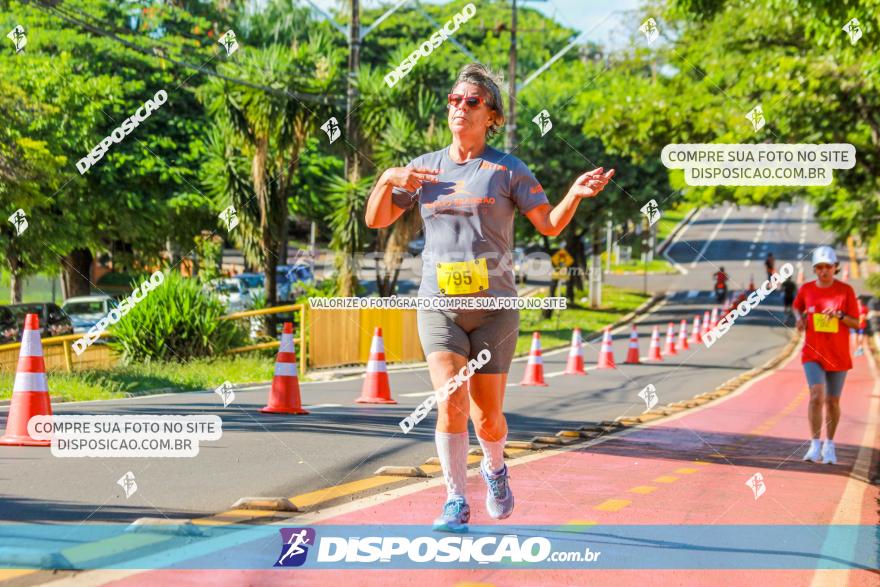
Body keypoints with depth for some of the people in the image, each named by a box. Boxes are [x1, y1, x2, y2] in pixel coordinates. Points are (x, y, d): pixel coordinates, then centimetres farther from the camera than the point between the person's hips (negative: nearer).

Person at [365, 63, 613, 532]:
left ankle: (494, 468, 37)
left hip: (494, 307, -1)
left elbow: (550, 225, -1)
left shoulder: (508, 170, 2)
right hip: (439, 305, 1)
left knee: (488, 418, 3)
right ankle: (456, 505, -7)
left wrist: (576, 193, -19)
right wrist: (388, 179, -8)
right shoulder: (424, 168, 9)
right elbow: (375, 220, 10)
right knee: (451, 404, -17)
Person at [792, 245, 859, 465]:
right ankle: (815, 446, -13)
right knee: (816, 395, -18)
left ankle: (829, 445, 26)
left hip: (838, 355, 0)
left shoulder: (845, 290, -5)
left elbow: (856, 323, -4)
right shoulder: (806, 289, 0)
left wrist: (839, 315, -22)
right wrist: (800, 318, 1)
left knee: (833, 401, 9)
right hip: (813, 354, 0)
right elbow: (797, 306, 21)